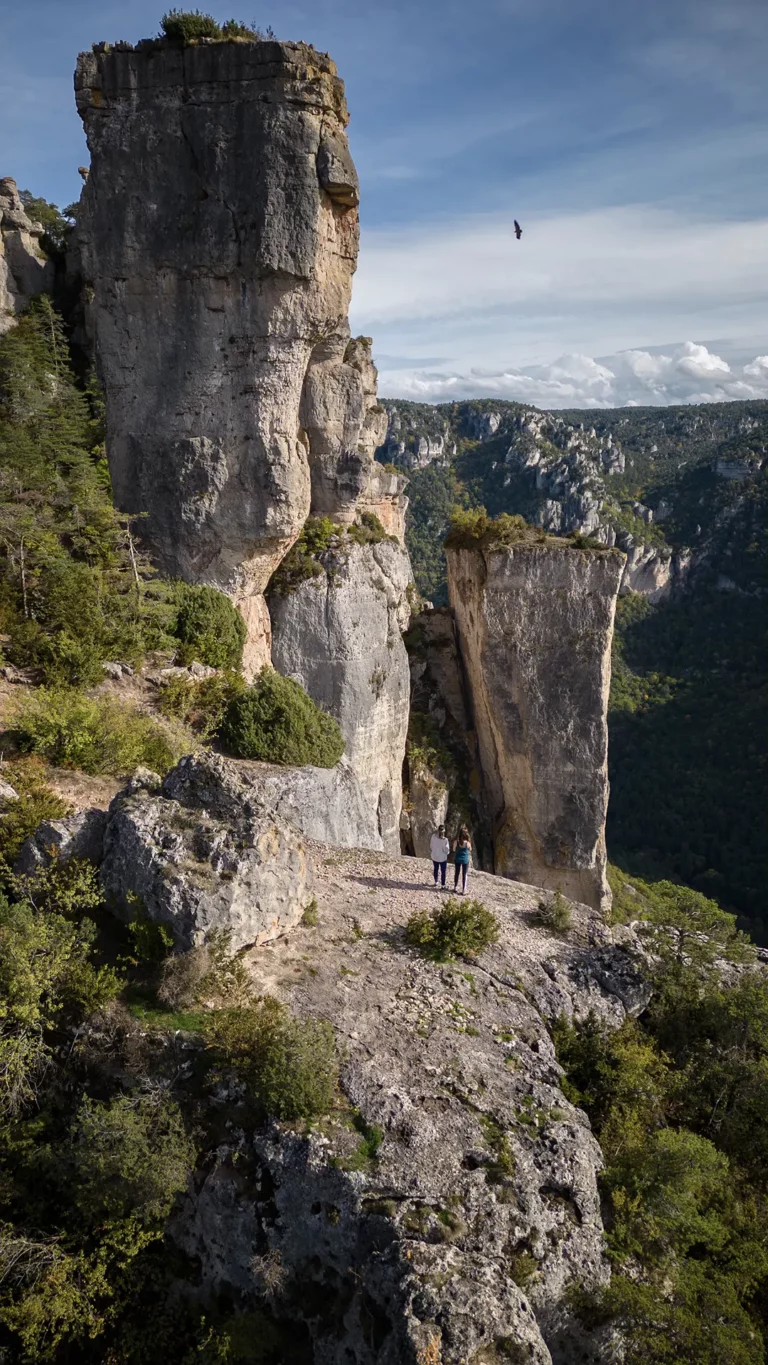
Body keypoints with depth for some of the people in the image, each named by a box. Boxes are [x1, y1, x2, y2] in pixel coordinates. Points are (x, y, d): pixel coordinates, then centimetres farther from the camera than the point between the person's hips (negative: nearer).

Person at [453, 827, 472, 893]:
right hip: (465, 860, -2)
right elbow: (470, 850, -1)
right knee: (464, 875, 10)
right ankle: (463, 890, 14)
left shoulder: (456, 842, -18)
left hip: (457, 859, 2)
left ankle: (455, 888, 32)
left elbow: (454, 850, -1)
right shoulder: (468, 843, -21)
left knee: (456, 873, 20)